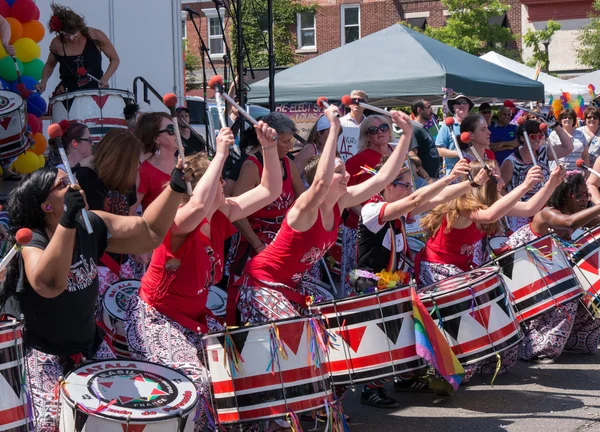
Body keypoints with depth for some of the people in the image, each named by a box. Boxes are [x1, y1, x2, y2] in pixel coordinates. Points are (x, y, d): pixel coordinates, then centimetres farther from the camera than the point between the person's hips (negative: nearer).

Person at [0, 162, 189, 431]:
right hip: (42, 349, -6)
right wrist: (67, 221, -50)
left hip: (88, 342, 7)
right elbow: (48, 285, -45)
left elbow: (151, 232, -2)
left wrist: (176, 186, -13)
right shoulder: (31, 240, -24)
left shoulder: (90, 225, -5)